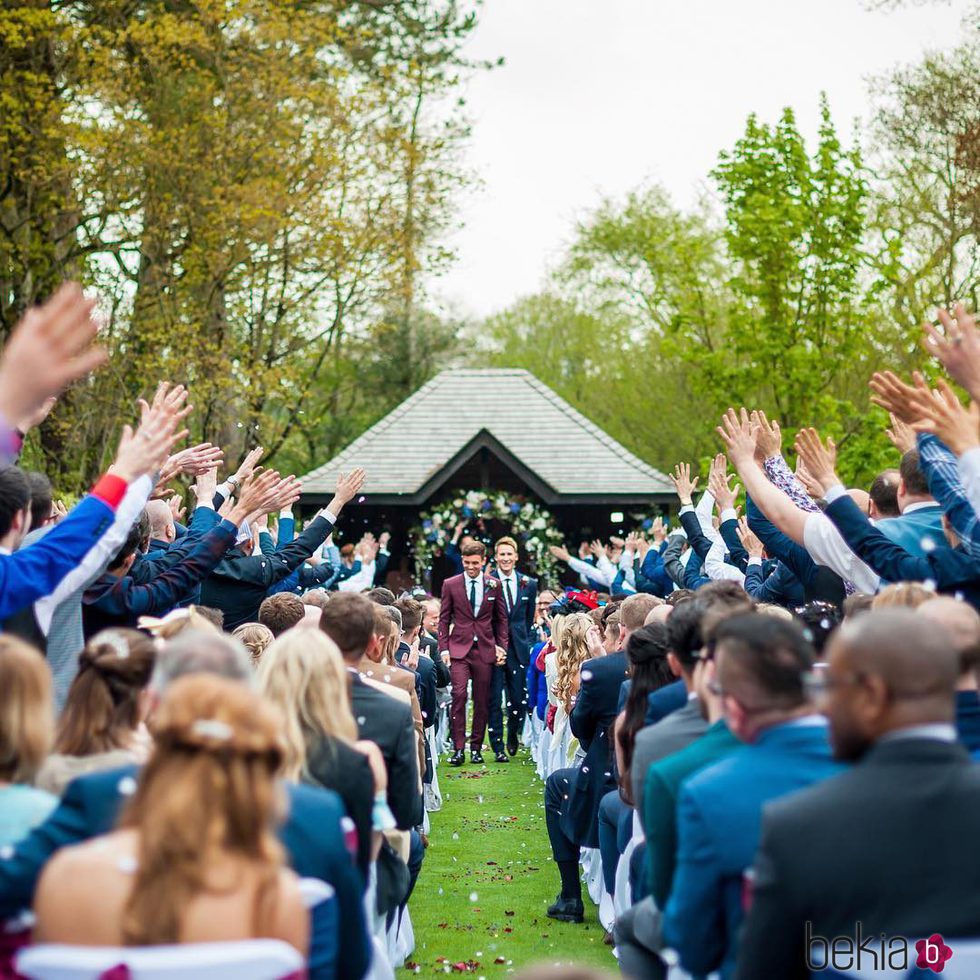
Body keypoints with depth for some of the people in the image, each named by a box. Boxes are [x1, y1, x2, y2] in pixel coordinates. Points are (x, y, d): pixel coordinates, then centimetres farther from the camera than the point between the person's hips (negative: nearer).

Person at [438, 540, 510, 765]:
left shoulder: (494, 585, 5)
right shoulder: (450, 584, 2)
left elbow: (501, 618, 12)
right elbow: (444, 619, 6)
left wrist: (502, 646, 4)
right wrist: (444, 649, -1)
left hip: (485, 649, 1)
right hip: (459, 648, -1)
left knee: (482, 701, 4)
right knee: (459, 695, -14)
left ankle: (476, 747, 13)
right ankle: (458, 748, -10)